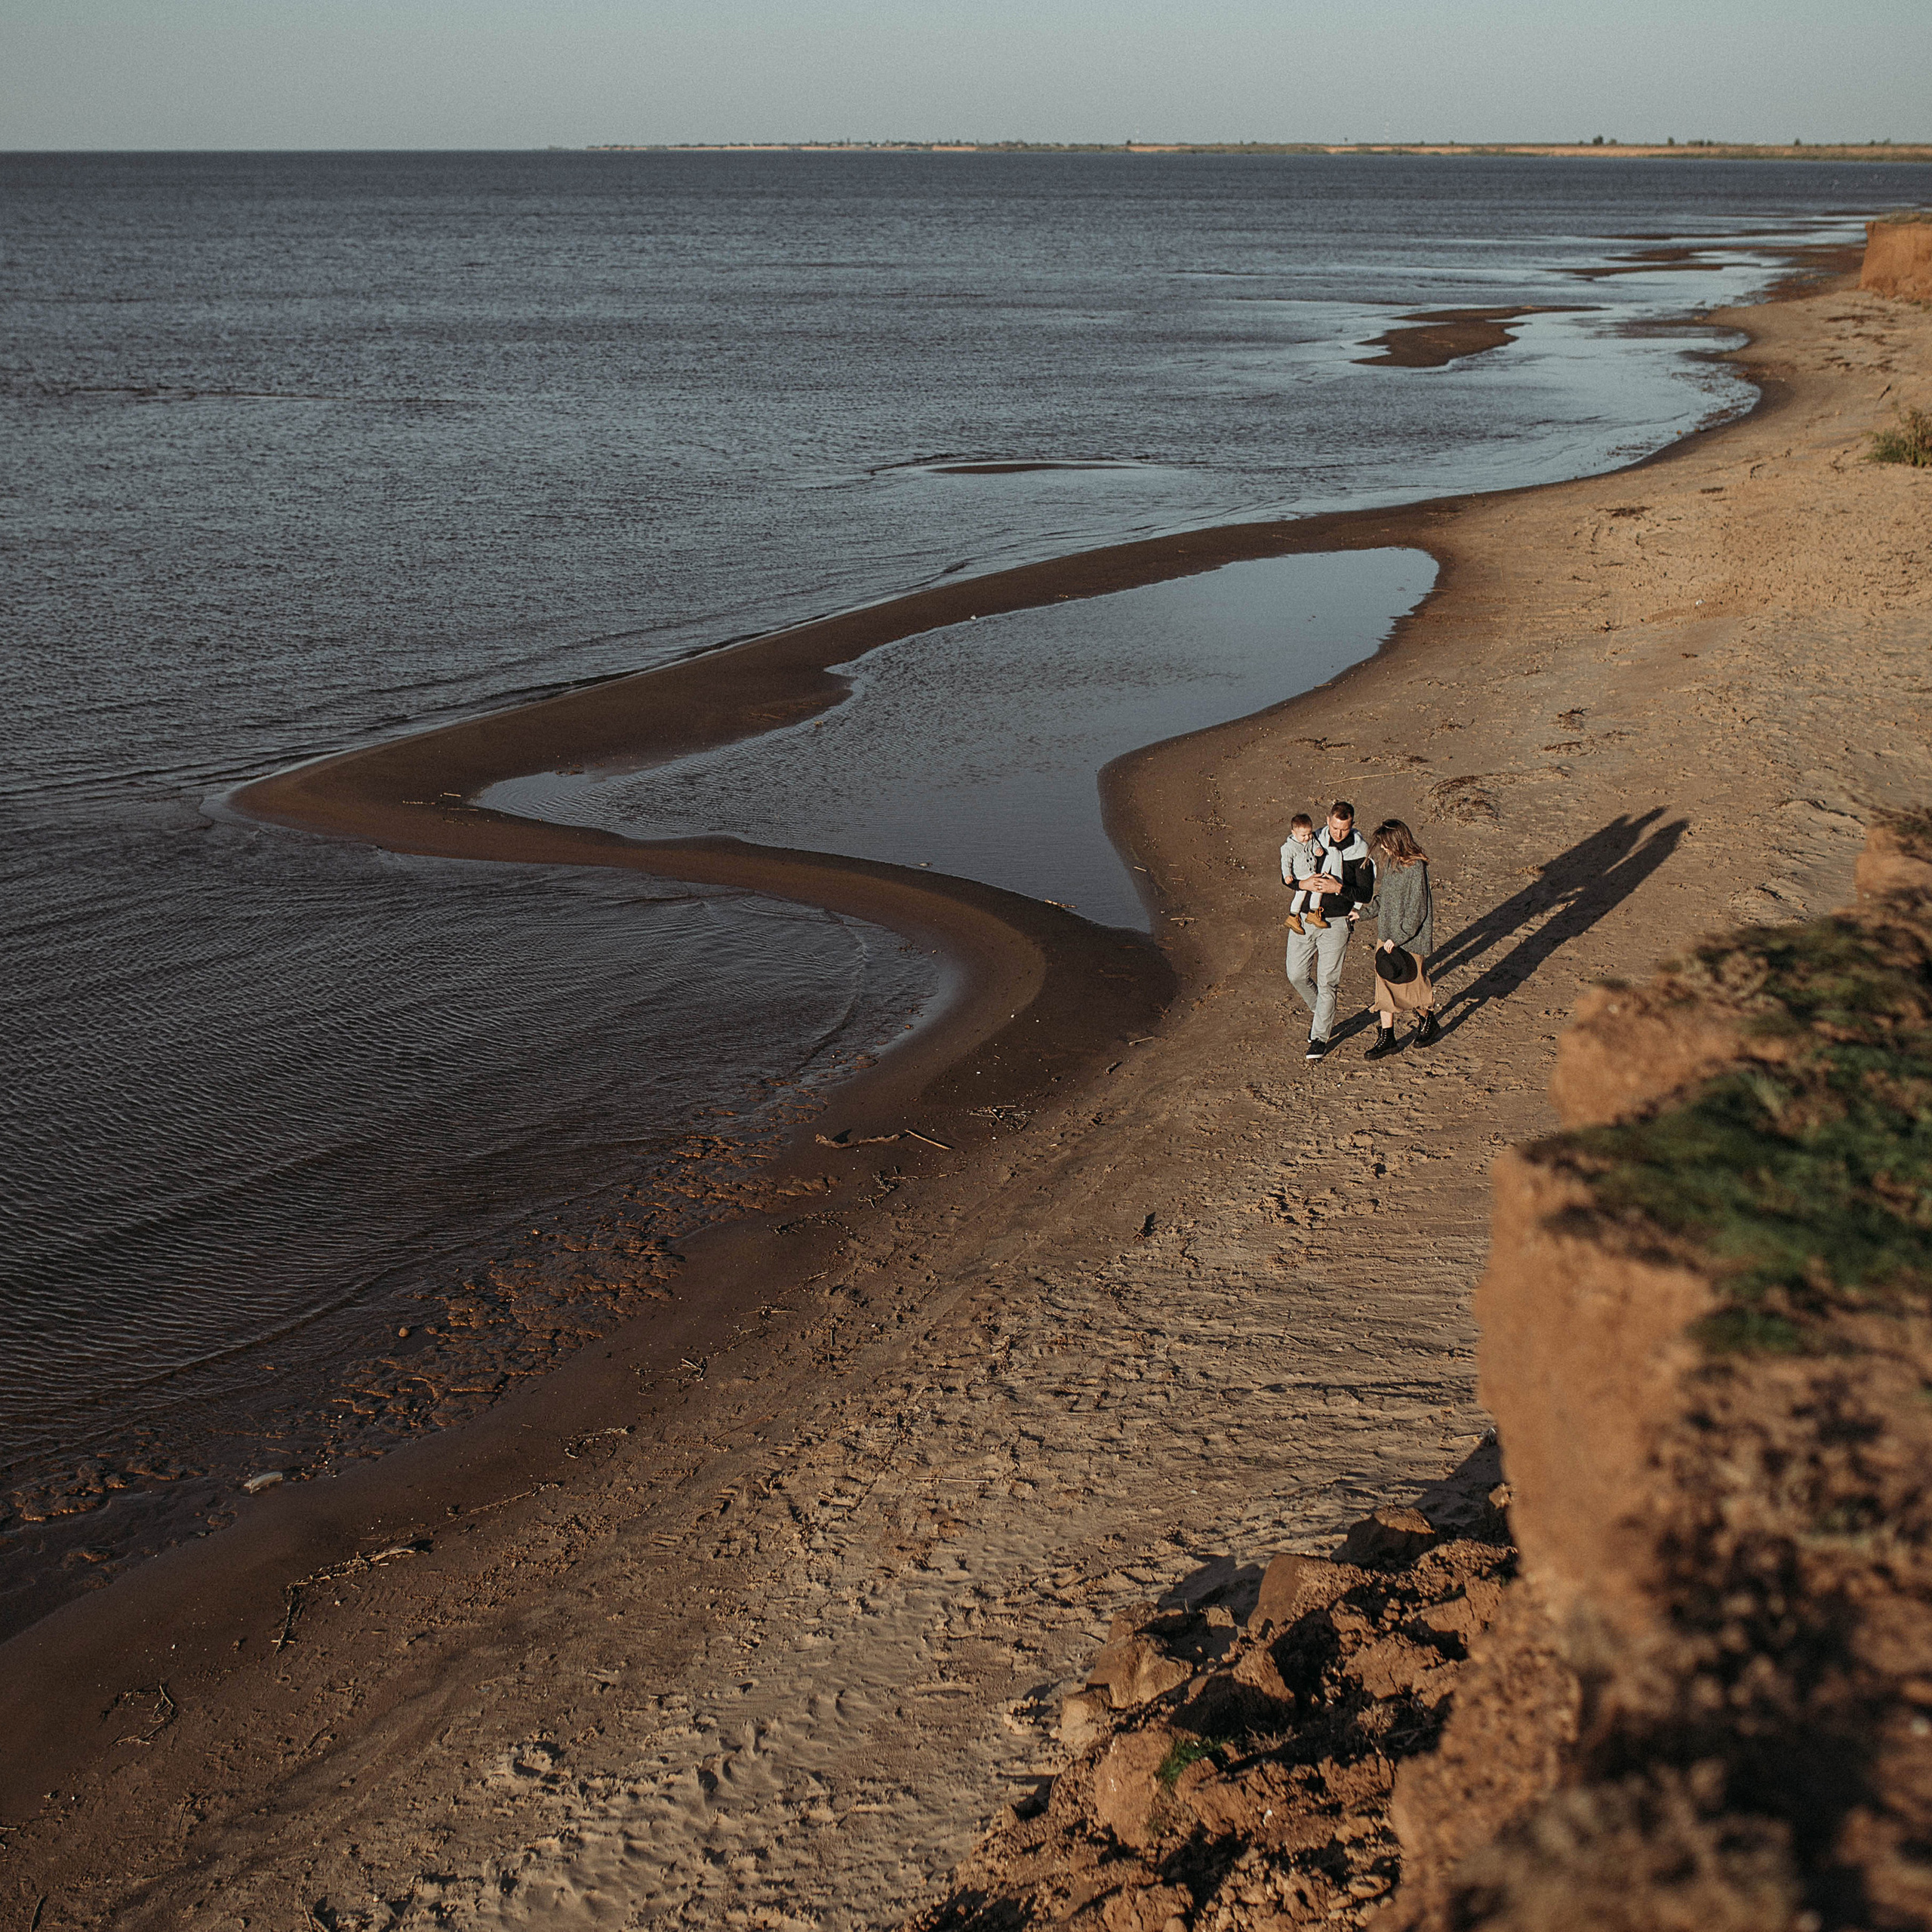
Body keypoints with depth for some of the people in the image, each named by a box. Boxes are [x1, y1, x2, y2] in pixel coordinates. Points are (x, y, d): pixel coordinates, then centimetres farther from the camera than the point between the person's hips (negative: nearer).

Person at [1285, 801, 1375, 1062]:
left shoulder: (1360, 853, -8)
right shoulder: (1314, 842, 0)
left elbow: (1366, 894, -7)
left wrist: (1338, 888, -23)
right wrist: (1305, 884, -19)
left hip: (1336, 923, -3)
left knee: (1327, 982, -1)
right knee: (1297, 975, 7)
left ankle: (1320, 1036, 10)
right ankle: (1320, 1011, 34)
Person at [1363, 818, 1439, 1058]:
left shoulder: (1416, 868, -21)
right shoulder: (1390, 861, 3)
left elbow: (1416, 910, -20)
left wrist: (1397, 939, -19)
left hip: (1410, 939, -7)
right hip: (1387, 935, 7)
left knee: (1412, 984, 9)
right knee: (1384, 985, 7)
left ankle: (1428, 1022, 35)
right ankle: (1386, 1037, 14)